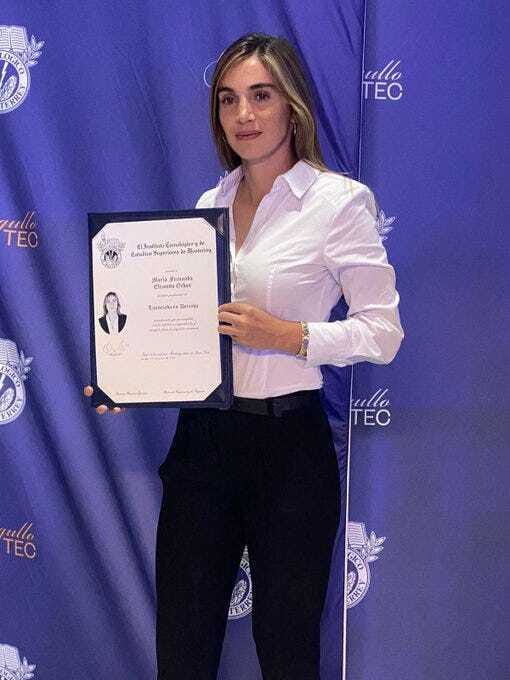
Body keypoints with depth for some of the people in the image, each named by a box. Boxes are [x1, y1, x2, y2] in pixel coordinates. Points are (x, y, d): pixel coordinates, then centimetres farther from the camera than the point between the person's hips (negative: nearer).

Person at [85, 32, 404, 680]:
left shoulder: (338, 200, -7)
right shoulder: (209, 204, 10)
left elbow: (383, 333, -9)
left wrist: (286, 335, -21)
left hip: (288, 442, -5)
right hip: (201, 438, 5)